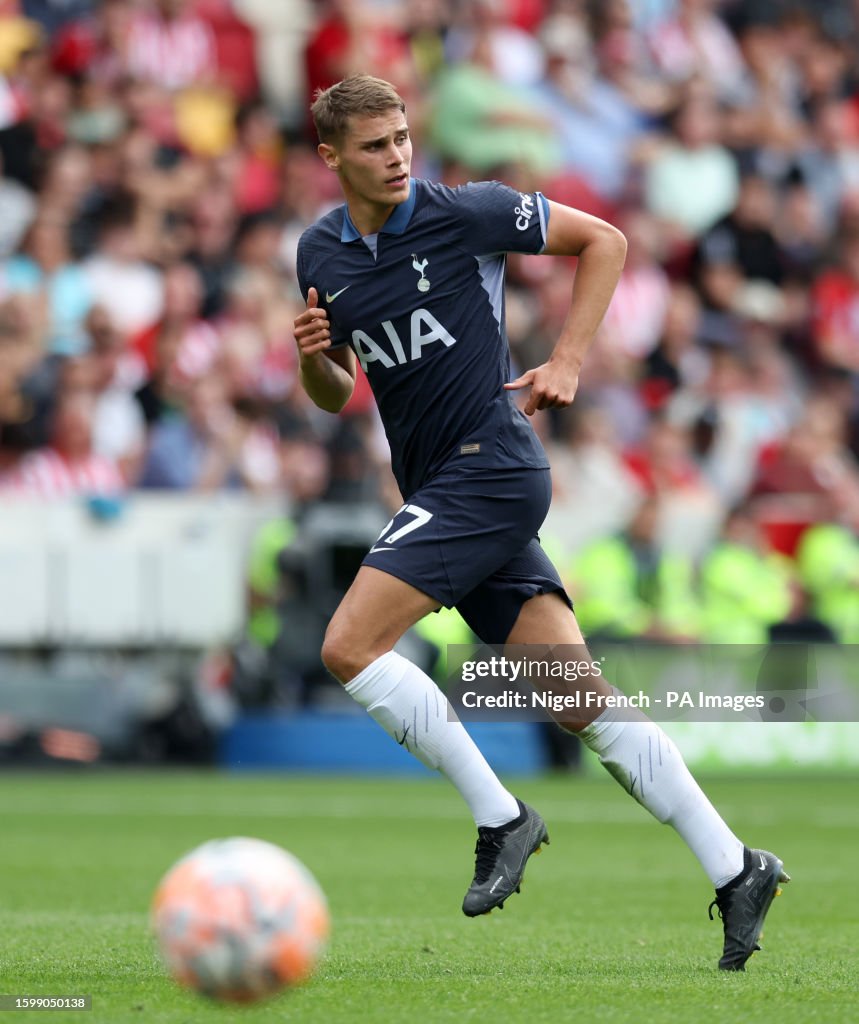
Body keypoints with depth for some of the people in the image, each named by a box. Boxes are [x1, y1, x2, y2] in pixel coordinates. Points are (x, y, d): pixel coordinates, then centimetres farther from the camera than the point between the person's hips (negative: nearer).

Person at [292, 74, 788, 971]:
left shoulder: (463, 213, -8)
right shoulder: (319, 254, 11)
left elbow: (604, 240, 0)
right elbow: (335, 394, 21)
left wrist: (566, 362, -6)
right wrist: (312, 356, -2)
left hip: (488, 466, -7)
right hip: (438, 487, 7)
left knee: (349, 646, -17)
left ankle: (500, 819, -7)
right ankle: (733, 871, 4)